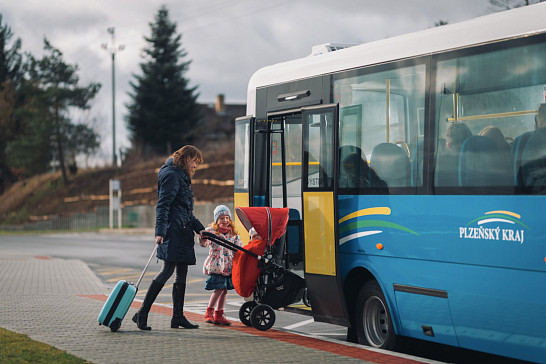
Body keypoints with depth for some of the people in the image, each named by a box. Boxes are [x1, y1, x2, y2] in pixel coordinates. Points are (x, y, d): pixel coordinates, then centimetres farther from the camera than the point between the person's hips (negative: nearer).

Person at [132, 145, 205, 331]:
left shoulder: (183, 177, 25)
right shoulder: (171, 175, -6)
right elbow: (162, 205, -15)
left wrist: (200, 229, 29)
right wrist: (160, 231, -23)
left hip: (183, 231, 10)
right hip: (172, 231, -10)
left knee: (181, 274, 7)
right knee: (168, 270, -15)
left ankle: (178, 317, 9)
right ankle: (142, 313, -14)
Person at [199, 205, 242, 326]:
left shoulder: (233, 234, 13)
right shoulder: (211, 231, -3)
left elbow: (239, 248, 20)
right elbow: (203, 243, -17)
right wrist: (202, 238, -38)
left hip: (228, 266, 6)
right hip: (215, 265, -6)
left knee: (224, 290, 6)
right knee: (219, 288, -13)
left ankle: (219, 315, 13)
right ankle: (209, 312, -1)